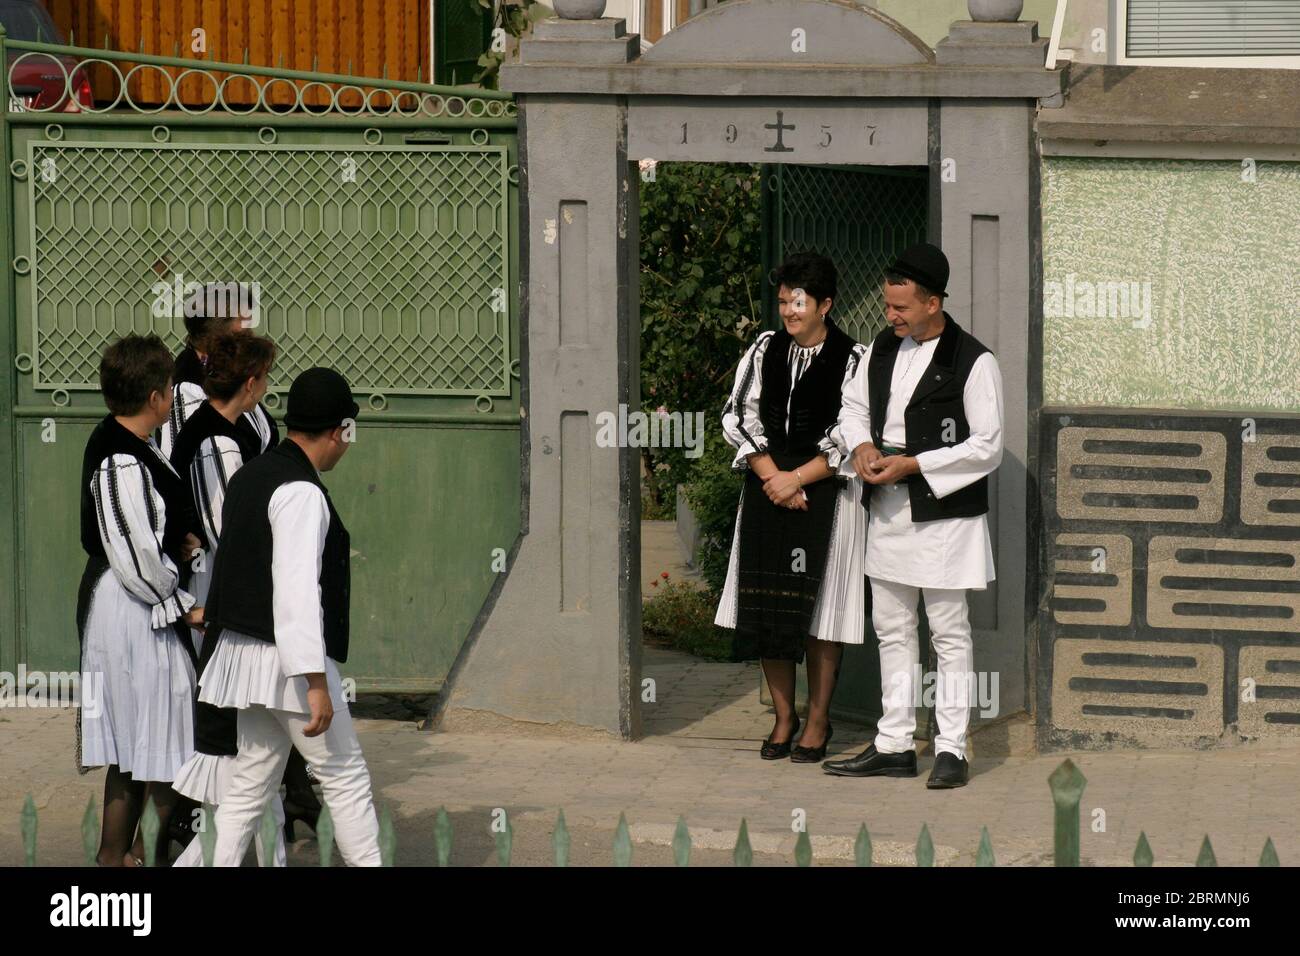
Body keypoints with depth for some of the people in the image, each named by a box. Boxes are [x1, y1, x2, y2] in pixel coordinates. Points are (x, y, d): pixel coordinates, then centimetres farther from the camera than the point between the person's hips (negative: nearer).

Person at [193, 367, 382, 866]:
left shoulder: (248, 476, 11)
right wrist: (316, 683, -24)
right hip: (288, 659, -9)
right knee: (345, 775, 3)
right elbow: (297, 588, -23)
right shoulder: (302, 493, -18)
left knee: (252, 778, 11)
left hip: (244, 651, 9)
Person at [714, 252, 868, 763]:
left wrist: (796, 478, -14)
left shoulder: (852, 359, -5)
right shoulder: (766, 350, 8)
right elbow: (740, 416, 5)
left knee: (818, 606, -2)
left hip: (826, 493, -4)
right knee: (767, 603, 4)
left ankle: (818, 720, 8)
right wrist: (771, 477, -7)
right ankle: (783, 716, 16)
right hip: (768, 489, 4)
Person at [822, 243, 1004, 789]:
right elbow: (853, 404, 21)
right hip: (887, 514, 7)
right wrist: (862, 445, -2)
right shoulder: (884, 349, 8)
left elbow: (987, 448, -14)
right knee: (892, 630, 12)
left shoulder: (973, 363, -13)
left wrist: (912, 464, -18)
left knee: (949, 633, 0)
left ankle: (952, 750, 4)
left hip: (943, 516, -7)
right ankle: (894, 745, 20)